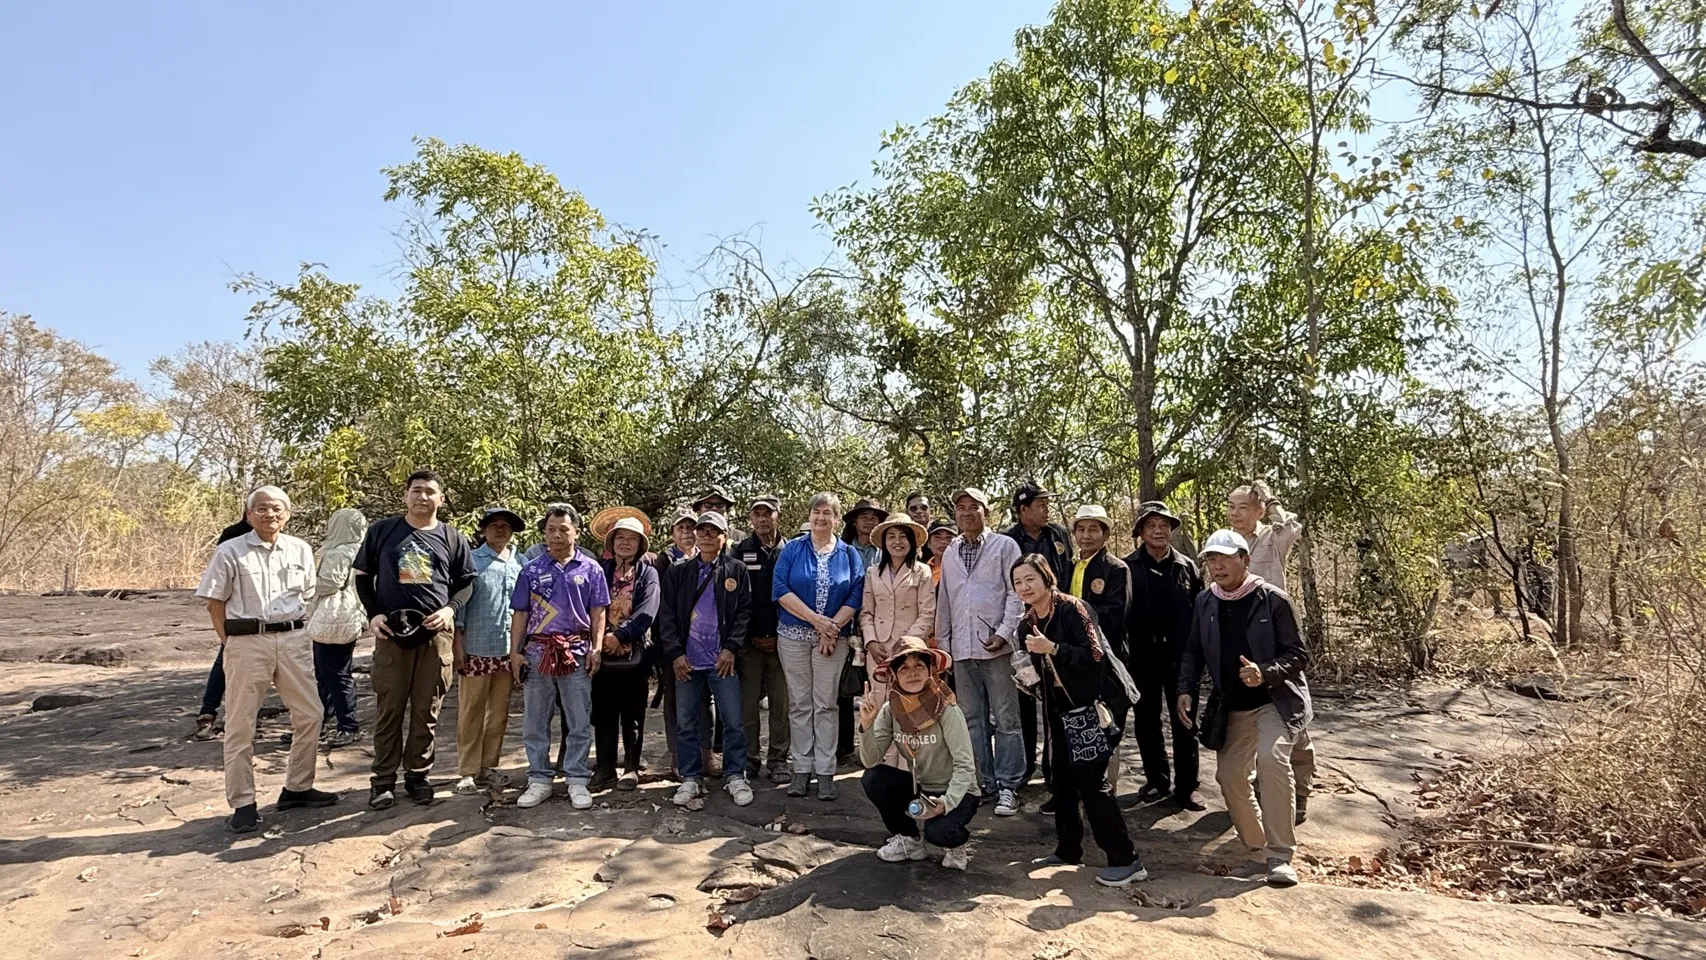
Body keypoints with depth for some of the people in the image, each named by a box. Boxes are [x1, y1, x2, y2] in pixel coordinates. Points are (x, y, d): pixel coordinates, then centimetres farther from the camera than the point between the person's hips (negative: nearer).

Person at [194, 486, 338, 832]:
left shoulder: (300, 550, 8)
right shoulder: (230, 552, -2)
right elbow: (215, 602, 0)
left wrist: (297, 631, 9)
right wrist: (229, 643, -5)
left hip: (294, 640, 4)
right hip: (247, 641, -4)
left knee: (310, 714, 7)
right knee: (240, 725, 3)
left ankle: (297, 787, 22)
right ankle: (242, 803, 12)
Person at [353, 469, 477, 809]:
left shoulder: (452, 538, 7)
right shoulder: (382, 531, 5)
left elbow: (466, 582, 11)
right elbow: (363, 576, 10)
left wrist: (450, 609, -7)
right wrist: (373, 614, -3)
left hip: (436, 632, 1)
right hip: (392, 632, -1)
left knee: (427, 710, 6)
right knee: (389, 708, 3)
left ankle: (418, 774, 19)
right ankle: (384, 779, 15)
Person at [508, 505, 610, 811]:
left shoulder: (591, 568, 4)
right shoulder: (531, 570, 8)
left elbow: (598, 612, 4)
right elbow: (520, 614, 9)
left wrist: (597, 648, -5)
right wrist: (514, 652, 2)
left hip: (577, 653, -2)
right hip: (537, 651, 2)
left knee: (579, 723, 2)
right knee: (534, 722, 7)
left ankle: (577, 781, 11)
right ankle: (540, 780, 18)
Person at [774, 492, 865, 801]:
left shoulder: (849, 554, 7)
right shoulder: (792, 550, 4)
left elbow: (856, 595, 0)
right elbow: (781, 589, -7)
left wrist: (832, 626, -13)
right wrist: (816, 619, -13)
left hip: (833, 637, 0)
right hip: (794, 636, 0)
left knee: (826, 704, 2)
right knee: (800, 704, 5)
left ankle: (825, 772, 7)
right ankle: (802, 768, 12)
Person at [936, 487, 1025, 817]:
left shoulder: (1004, 546, 2)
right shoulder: (950, 553, 16)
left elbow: (1016, 592, -4)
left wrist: (1004, 632, -12)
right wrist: (943, 642, 14)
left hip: (997, 645, -5)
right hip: (962, 647, 5)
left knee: (1006, 719, 0)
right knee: (972, 719, 10)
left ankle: (1008, 786, 8)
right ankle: (982, 783, 20)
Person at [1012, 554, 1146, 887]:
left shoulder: (1072, 609, -16)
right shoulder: (1029, 621, 7)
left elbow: (1094, 654, -25)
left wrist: (1052, 648, -33)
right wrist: (1029, 679, 4)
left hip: (1092, 704, -8)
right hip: (1061, 708, 8)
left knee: (1091, 781, -9)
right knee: (1061, 778, 12)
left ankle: (1125, 860, 1)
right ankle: (1068, 849, 28)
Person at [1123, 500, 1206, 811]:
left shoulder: (1187, 566, 3)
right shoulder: (1128, 568, -3)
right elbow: (1119, 613, -6)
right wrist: (1123, 652, -12)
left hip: (1180, 656, 1)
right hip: (1143, 656, 0)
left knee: (1184, 720, 6)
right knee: (1146, 720, 10)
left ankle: (1185, 786, 17)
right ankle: (1157, 780, 25)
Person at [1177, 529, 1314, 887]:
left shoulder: (1273, 600, -13)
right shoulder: (1205, 602, 2)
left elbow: (1298, 655, -11)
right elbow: (1193, 652, 10)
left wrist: (1264, 674, -29)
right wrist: (1186, 690, -3)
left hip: (1275, 700, -5)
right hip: (1231, 706, 6)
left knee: (1272, 757, -27)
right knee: (1229, 774, 4)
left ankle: (1280, 856, -17)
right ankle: (1258, 849, 25)